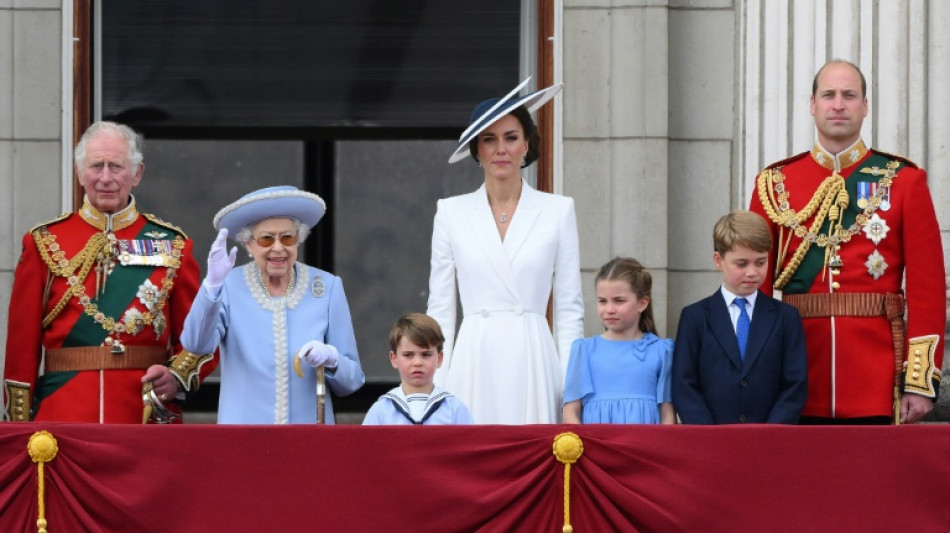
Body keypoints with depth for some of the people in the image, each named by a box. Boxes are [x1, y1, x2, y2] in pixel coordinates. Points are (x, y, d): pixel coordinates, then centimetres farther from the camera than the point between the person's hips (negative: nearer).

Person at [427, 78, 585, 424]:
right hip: (474, 364, 1)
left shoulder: (558, 211, 7)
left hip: (533, 362, -1)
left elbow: (569, 308, 6)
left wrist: (572, 389, -1)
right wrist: (436, 388, 2)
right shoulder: (452, 213, 9)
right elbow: (440, 308, 9)